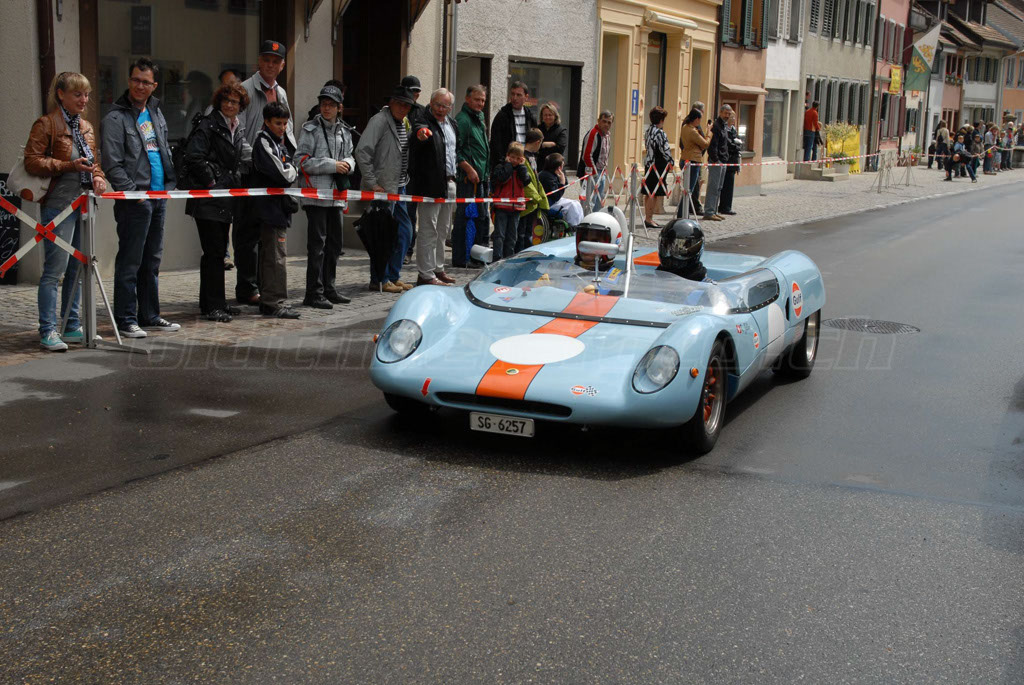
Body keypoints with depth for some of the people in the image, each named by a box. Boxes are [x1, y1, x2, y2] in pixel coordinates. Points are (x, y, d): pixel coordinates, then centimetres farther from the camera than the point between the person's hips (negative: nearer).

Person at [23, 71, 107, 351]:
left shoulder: (86, 126, 17)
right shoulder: (46, 124, -5)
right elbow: (32, 162, -11)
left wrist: (98, 177, 4)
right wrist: (69, 166, -19)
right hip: (58, 204, -8)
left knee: (77, 268, 11)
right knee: (55, 268, -9)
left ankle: (72, 327, 20)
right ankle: (48, 331, -5)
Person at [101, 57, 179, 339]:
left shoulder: (155, 112, 15)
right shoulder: (116, 119, -9)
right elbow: (112, 165, -13)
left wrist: (170, 183, 12)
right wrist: (134, 193, -17)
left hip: (159, 197, 8)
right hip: (134, 200, -8)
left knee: (152, 260, 14)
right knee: (129, 262, -4)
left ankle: (150, 316, 22)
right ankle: (126, 320, 2)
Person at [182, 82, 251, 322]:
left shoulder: (237, 129, 16)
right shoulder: (209, 125, -9)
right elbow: (194, 157, -18)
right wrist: (210, 182, -13)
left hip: (225, 199, 8)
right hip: (208, 200, -8)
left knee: (219, 251, 12)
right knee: (213, 251, -8)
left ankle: (213, 302, 20)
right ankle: (212, 305, -4)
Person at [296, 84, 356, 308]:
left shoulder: (344, 132, 15)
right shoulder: (310, 129, -4)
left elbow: (350, 156, 26)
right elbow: (302, 160, -11)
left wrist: (347, 163, 1)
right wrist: (332, 165, -15)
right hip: (315, 195, -7)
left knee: (335, 243, 12)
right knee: (317, 244, -7)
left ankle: (329, 289, 23)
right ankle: (314, 294, -4)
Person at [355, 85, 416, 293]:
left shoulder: (404, 123, 15)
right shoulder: (379, 121, -12)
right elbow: (362, 151, -20)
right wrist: (372, 182, -20)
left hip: (399, 187, 9)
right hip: (383, 188, -9)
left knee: (405, 231, 11)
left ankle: (393, 276, 21)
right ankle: (379, 280, 5)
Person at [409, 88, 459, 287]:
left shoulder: (452, 123, 12)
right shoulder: (425, 122, -13)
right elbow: (421, 130, -37)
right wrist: (422, 134, -60)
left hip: (449, 184, 8)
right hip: (430, 185, -8)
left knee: (443, 230, 17)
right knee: (429, 231, -6)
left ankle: (438, 269, 28)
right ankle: (426, 275, -4)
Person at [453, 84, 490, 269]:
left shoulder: (480, 118, 18)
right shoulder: (462, 119, -12)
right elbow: (455, 150, -18)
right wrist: (468, 168, -21)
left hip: (481, 176, 10)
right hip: (468, 177, -10)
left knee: (482, 216, 14)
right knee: (464, 218, -7)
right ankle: (460, 259, -3)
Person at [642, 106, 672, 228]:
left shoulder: (648, 131, 11)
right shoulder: (660, 133, -16)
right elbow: (665, 150, -16)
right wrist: (670, 162, -2)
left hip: (648, 163, 9)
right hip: (658, 166, -9)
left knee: (648, 193, 13)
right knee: (654, 194, -6)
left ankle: (647, 217, 20)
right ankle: (649, 219, -5)